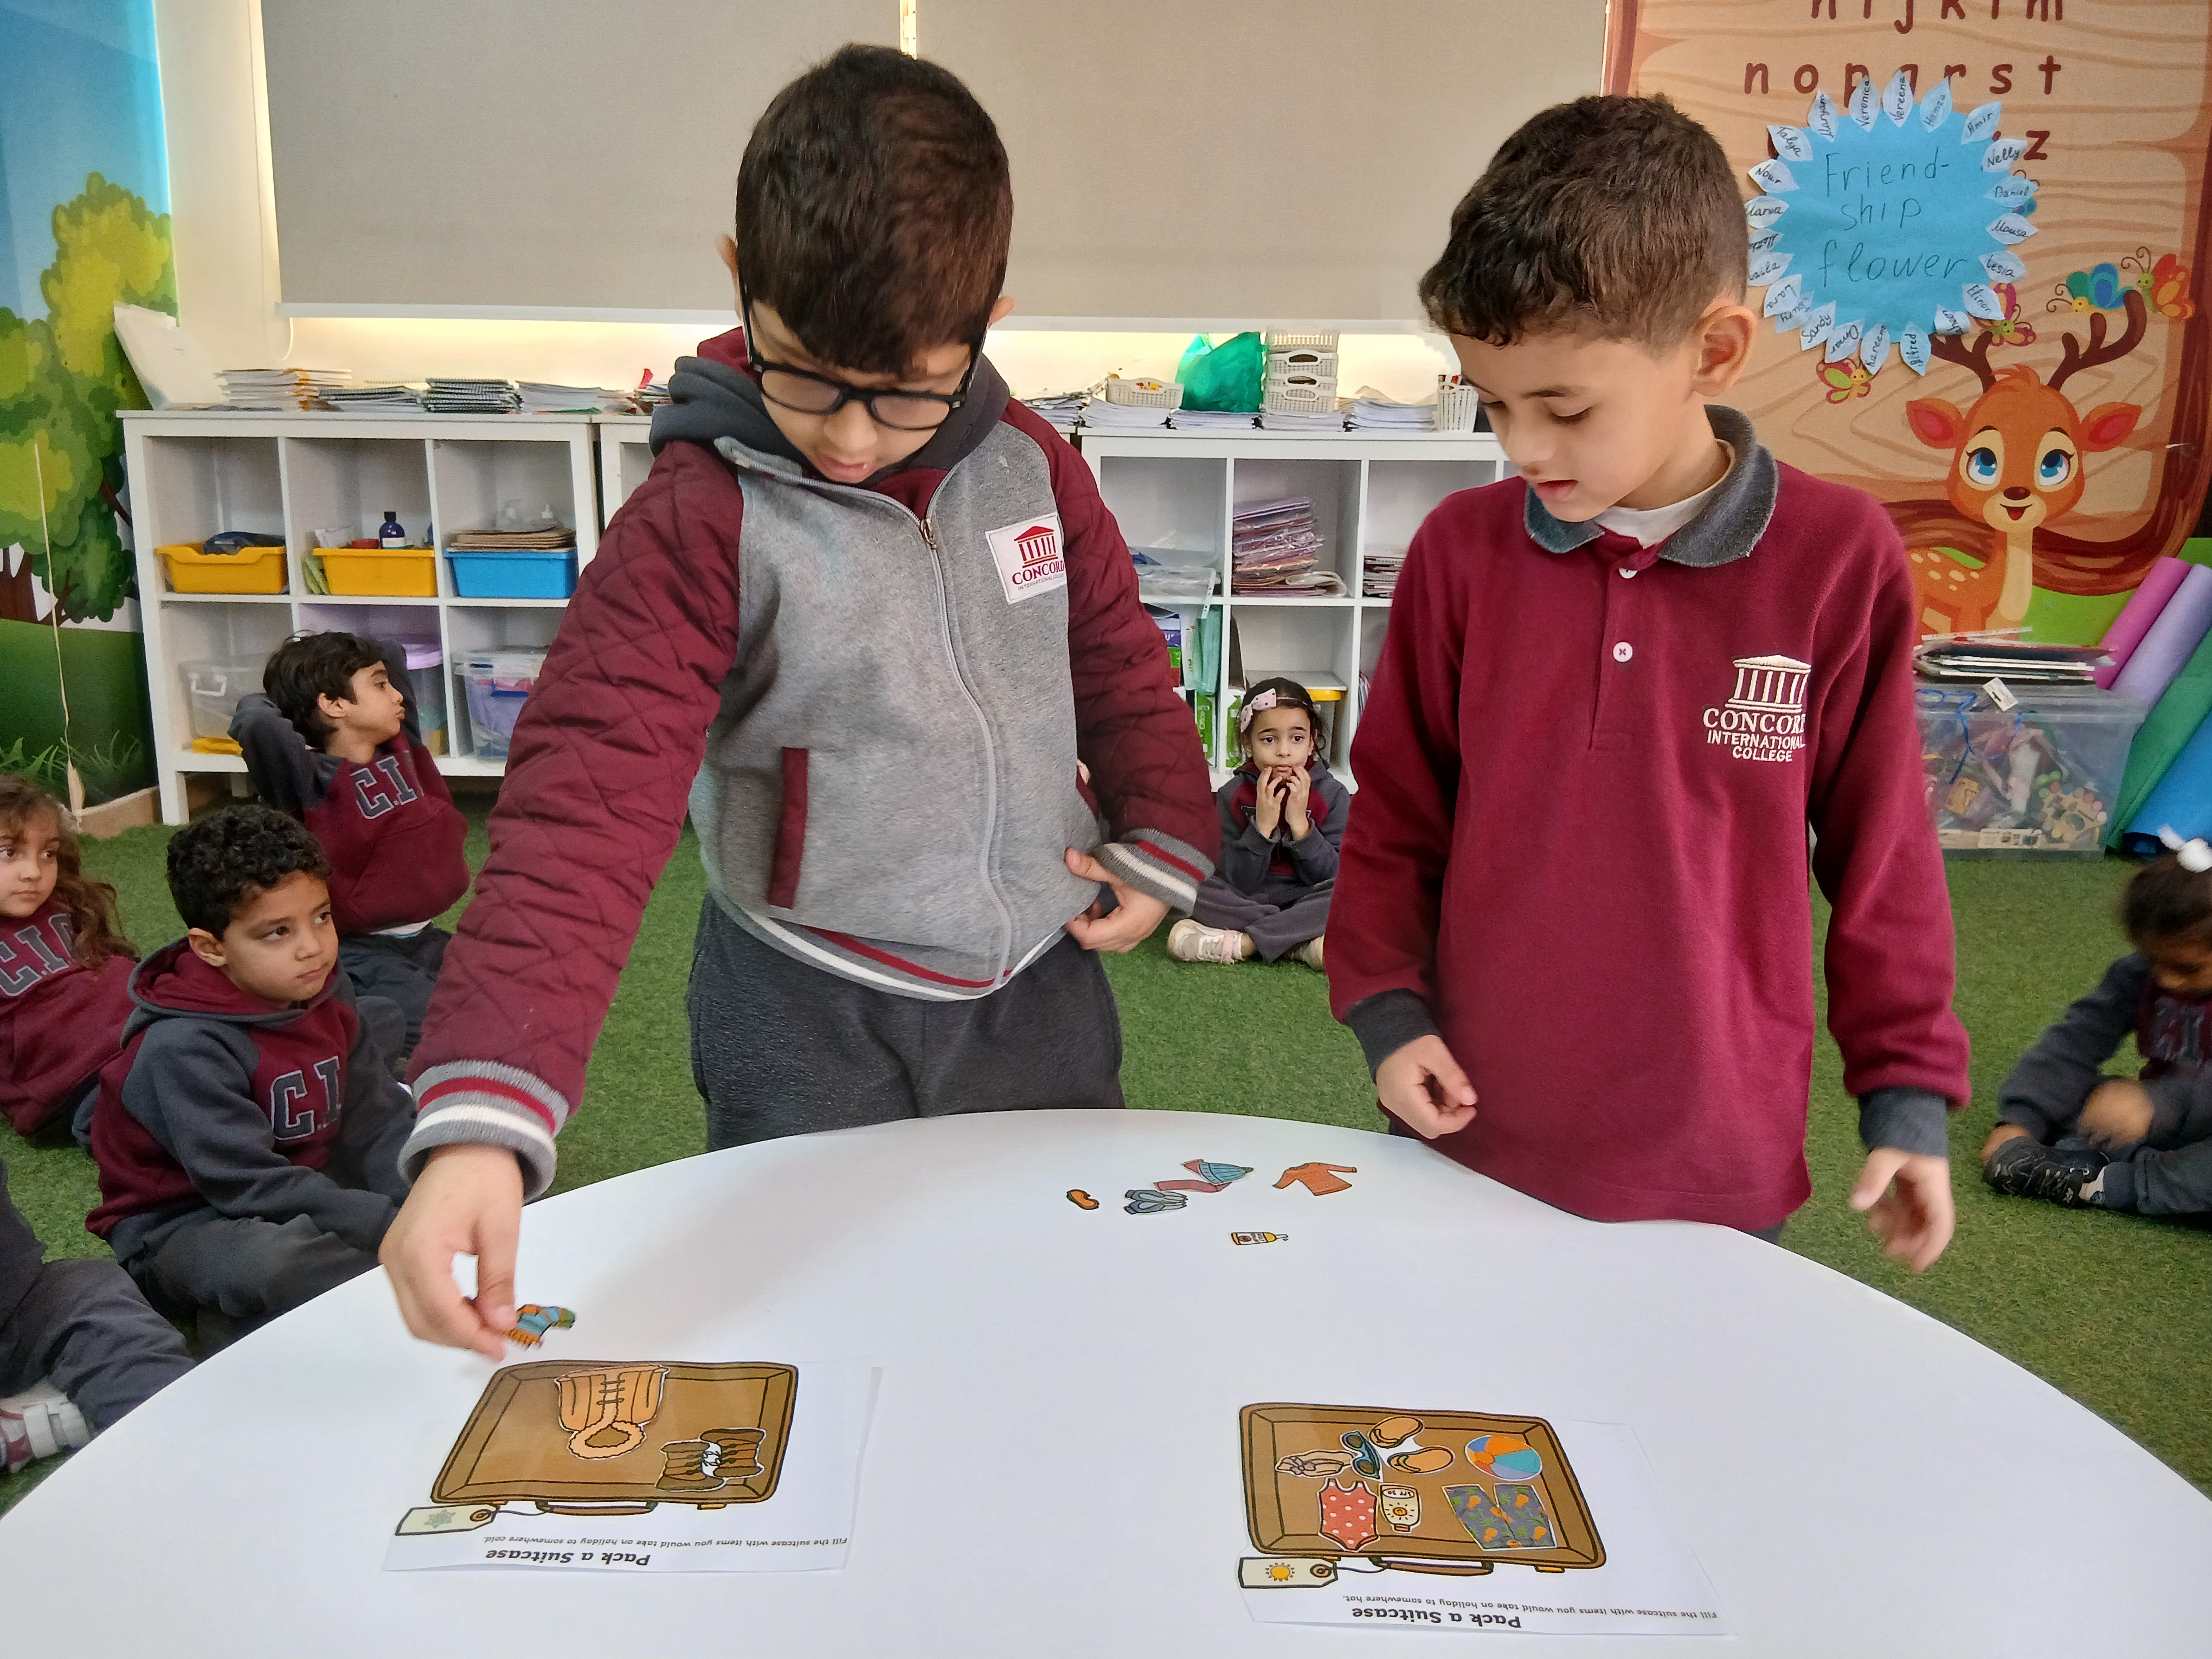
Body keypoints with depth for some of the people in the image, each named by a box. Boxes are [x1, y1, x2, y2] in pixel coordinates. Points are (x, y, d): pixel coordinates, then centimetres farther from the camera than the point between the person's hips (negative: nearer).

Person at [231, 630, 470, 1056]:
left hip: (425, 939, 8)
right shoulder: (314, 779, -17)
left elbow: (393, 655, 18)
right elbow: (257, 726, -38)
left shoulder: (400, 746, 4)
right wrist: (263, 703, -14)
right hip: (365, 955, -8)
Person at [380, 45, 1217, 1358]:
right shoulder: (698, 522, -20)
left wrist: (1165, 844, 5)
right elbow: (588, 805, -28)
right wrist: (484, 1120, -36)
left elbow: (1120, 660, 11)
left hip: (1039, 986, 5)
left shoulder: (1030, 464, -4)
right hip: (809, 1020, -4)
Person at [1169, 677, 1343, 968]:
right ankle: (1304, 943, -26)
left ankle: (1244, 943, -27)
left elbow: (1333, 877, -9)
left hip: (1308, 900, 0)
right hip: (1249, 902, 0)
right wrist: (1263, 826, -21)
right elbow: (1238, 884, -9)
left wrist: (1300, 823, -19)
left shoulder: (1332, 794, -4)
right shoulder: (1233, 795, -3)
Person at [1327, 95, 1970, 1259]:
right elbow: (1394, 814, 4)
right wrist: (1386, 1009, -5)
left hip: (1715, 1166, -1)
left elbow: (1881, 849, 0)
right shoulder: (1459, 549, -4)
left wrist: (1909, 1090, 4)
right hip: (1473, 1135, 2)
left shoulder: (1840, 561, -8)